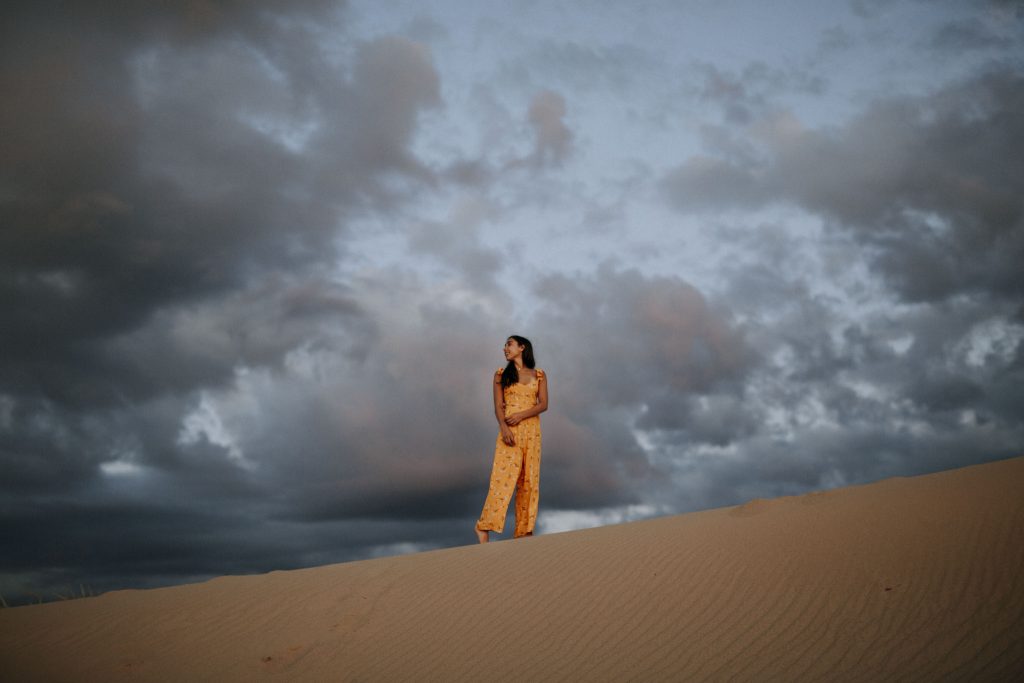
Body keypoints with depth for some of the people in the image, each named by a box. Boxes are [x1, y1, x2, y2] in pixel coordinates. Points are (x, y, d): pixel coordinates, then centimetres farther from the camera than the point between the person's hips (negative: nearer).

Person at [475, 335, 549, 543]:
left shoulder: (539, 375, 9)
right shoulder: (501, 374, 8)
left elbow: (543, 404, 0)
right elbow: (498, 406, 0)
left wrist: (521, 415, -15)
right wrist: (503, 427, -17)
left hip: (531, 430, 2)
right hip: (509, 430, -2)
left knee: (529, 479, 2)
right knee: (503, 476, -10)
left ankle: (524, 529, 9)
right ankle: (484, 527, -6)